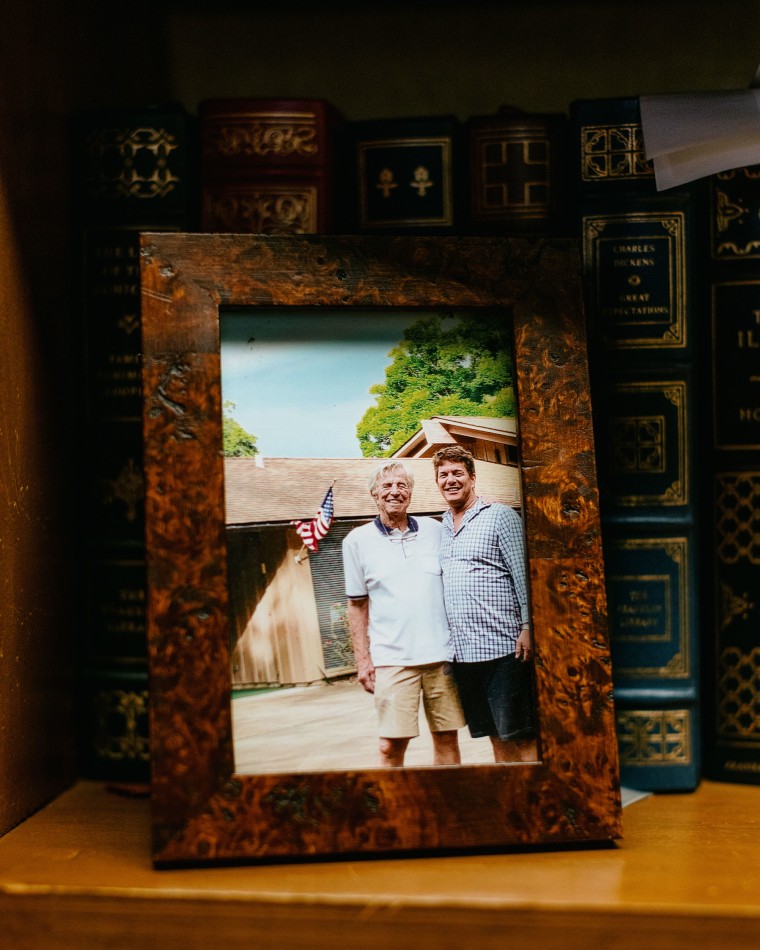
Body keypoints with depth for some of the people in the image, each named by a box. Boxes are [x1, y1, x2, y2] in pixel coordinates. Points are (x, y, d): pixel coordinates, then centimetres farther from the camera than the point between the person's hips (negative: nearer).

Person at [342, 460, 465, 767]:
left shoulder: (435, 531, 8)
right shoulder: (357, 541, 4)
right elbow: (357, 605, 7)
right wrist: (362, 659, 2)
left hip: (442, 653, 2)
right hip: (392, 659, -2)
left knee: (448, 737, 6)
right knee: (391, 745, -5)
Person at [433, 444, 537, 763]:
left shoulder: (500, 516, -2)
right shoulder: (441, 528, 16)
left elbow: (523, 575, -7)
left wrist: (527, 627, -15)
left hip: (503, 647, -6)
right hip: (461, 651, 6)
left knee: (521, 737, -5)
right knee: (496, 737, 12)